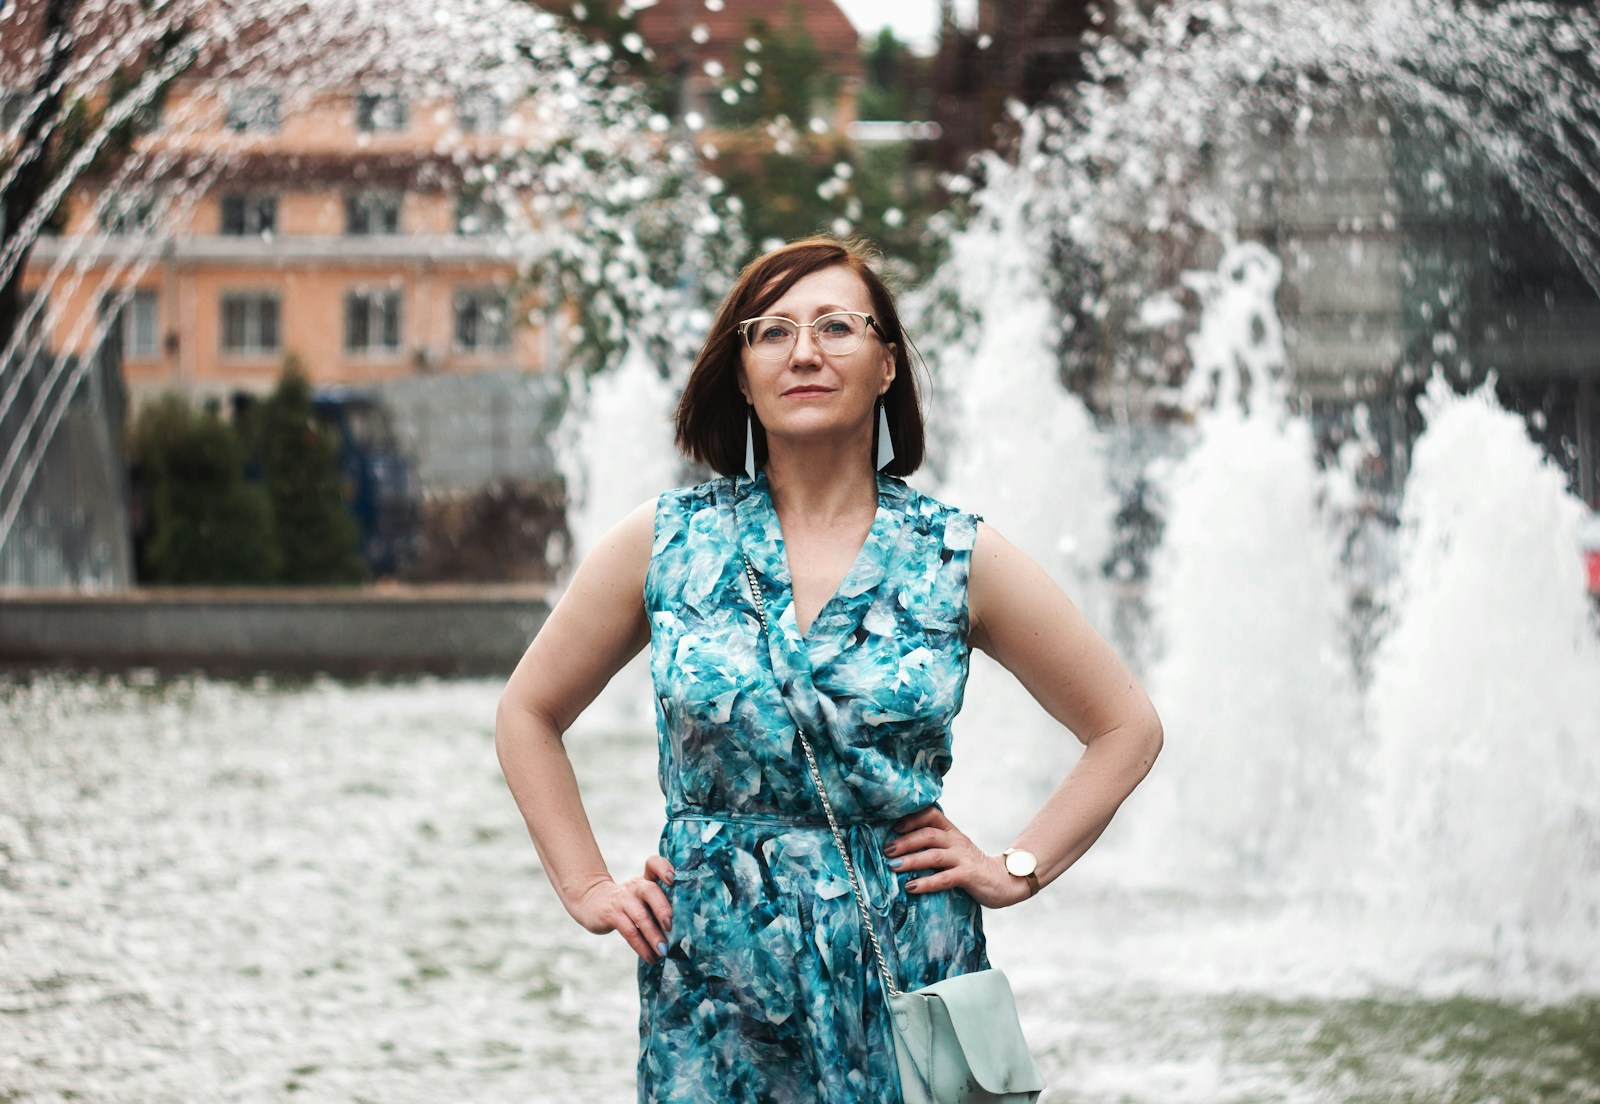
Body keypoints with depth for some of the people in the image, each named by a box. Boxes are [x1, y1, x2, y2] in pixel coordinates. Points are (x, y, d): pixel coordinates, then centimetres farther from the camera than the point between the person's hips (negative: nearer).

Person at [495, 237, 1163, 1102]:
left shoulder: (957, 558, 2)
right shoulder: (665, 544, 3)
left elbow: (1127, 728, 11)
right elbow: (528, 714, 15)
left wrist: (1018, 869, 2)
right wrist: (588, 889, 7)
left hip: (906, 973, 0)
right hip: (713, 978, 0)